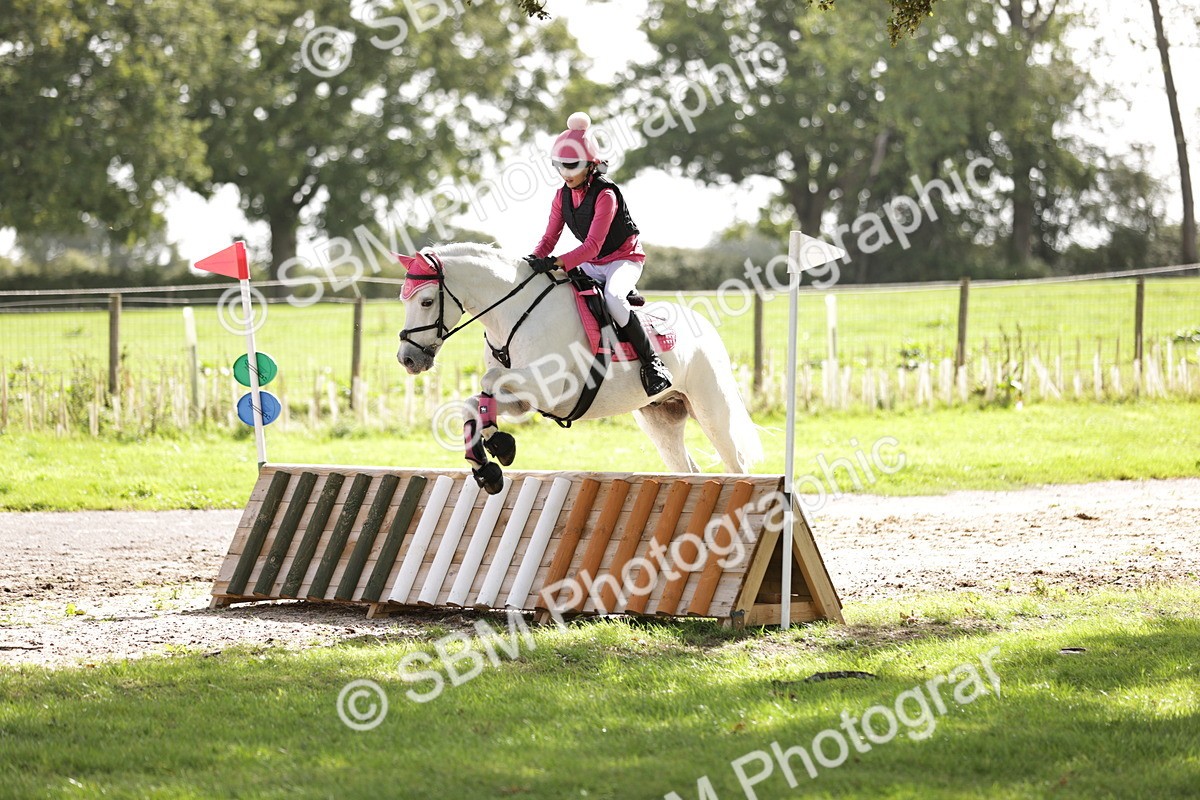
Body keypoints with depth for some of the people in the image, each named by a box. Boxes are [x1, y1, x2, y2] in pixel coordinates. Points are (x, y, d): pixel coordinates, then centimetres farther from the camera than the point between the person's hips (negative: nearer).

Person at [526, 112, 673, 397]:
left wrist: (555, 263, -41)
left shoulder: (605, 195, -23)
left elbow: (592, 245, -30)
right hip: (591, 265, 8)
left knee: (612, 297, -37)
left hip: (624, 258, -8)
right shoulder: (563, 195, 1)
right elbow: (550, 238, 3)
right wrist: (533, 263, -18)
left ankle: (652, 363, -29)